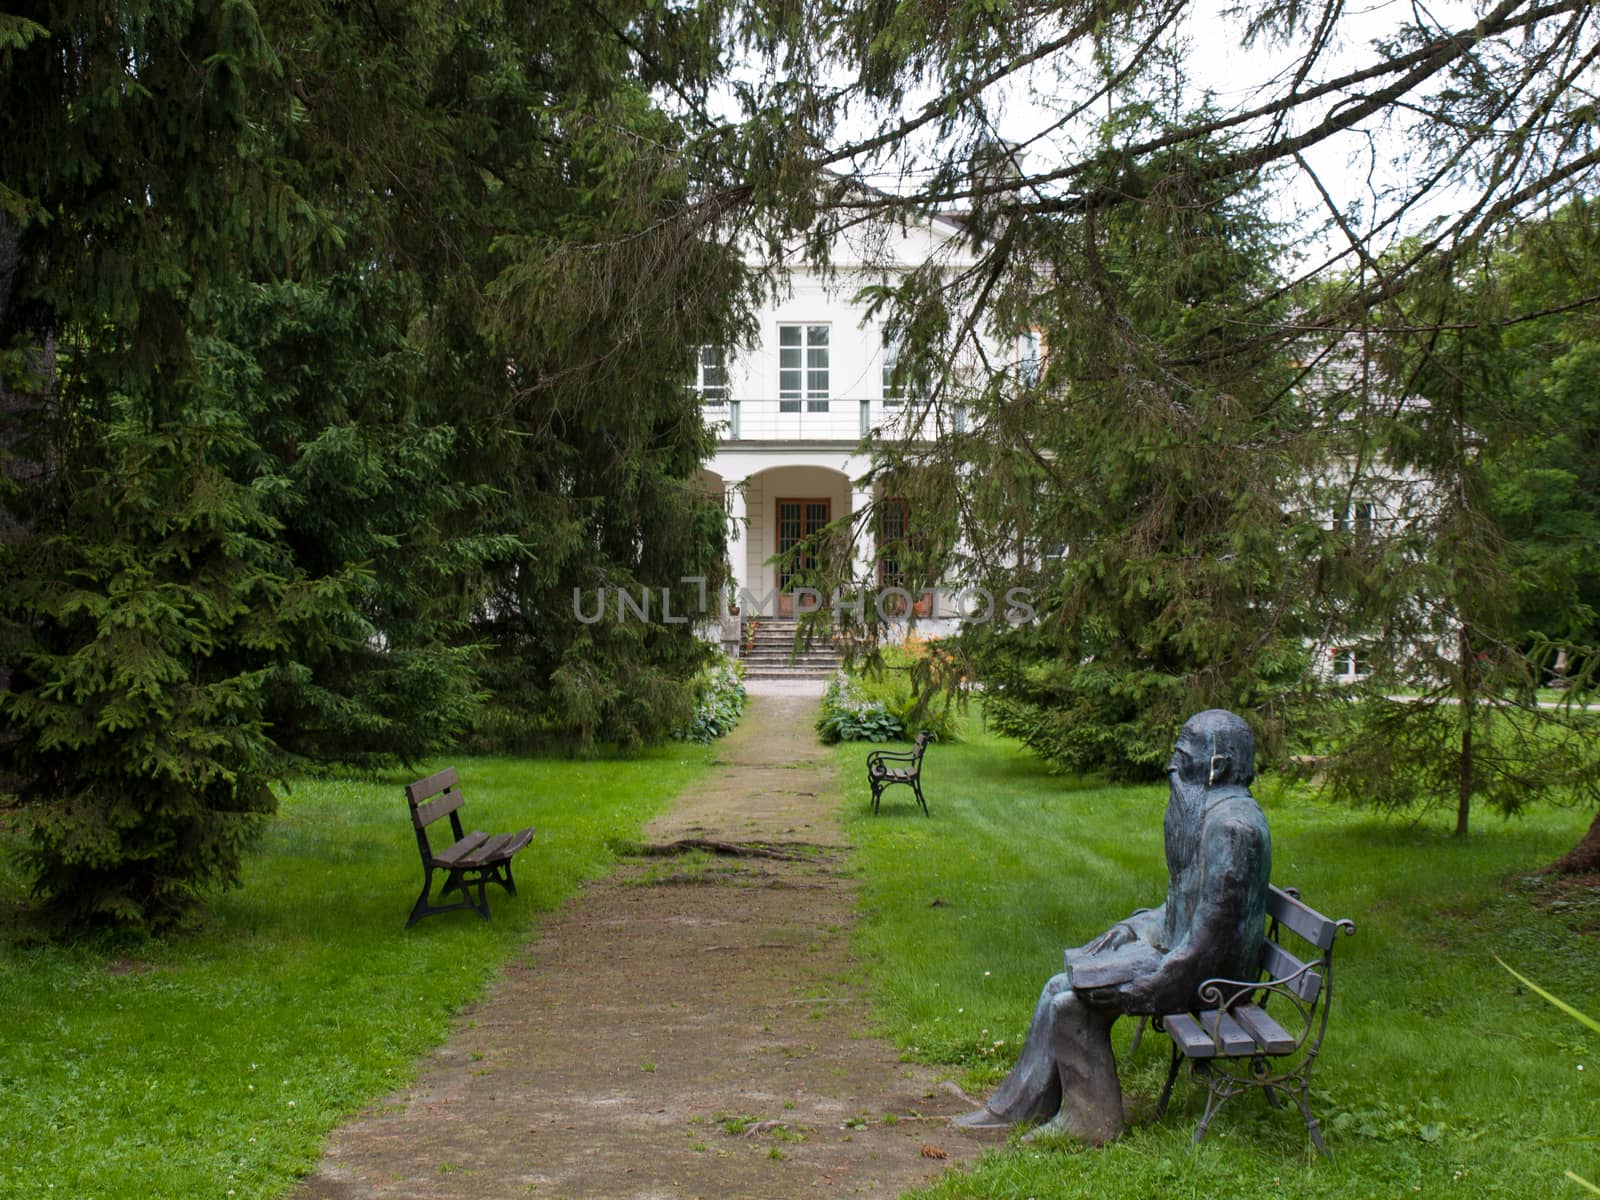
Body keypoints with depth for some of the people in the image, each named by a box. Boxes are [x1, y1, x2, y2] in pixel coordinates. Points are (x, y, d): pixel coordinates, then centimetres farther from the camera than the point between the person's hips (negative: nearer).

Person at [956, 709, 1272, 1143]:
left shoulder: (1232, 823, -23)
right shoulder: (1204, 808, 10)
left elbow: (1220, 919, -25)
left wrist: (1159, 978, -20)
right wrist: (1132, 927, 10)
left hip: (1204, 966, -10)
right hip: (1178, 941, 10)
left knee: (1072, 998, -14)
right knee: (1061, 989, 2)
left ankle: (1092, 1123, -1)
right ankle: (1022, 1106, 10)